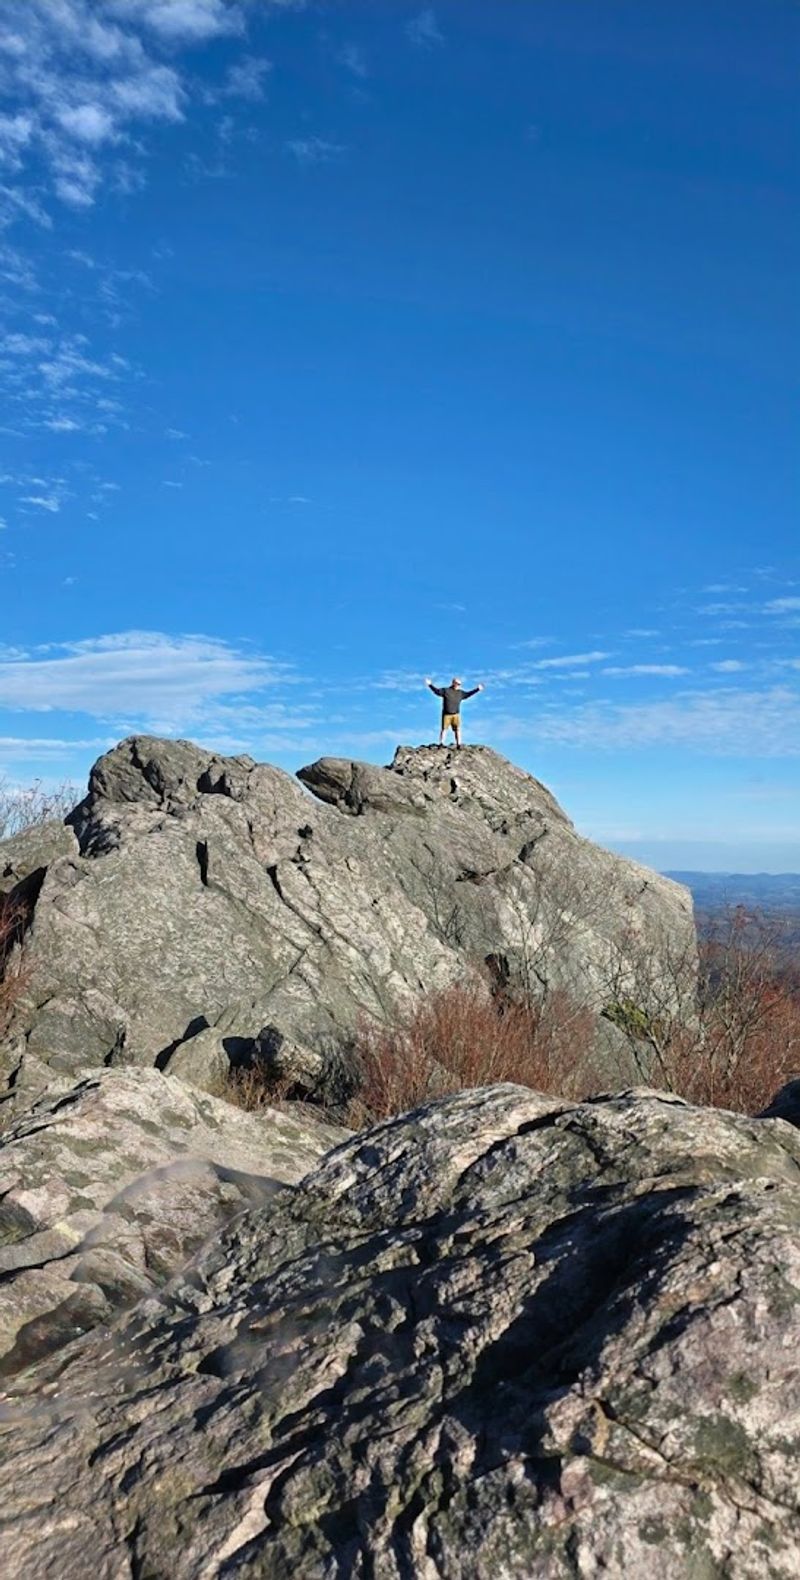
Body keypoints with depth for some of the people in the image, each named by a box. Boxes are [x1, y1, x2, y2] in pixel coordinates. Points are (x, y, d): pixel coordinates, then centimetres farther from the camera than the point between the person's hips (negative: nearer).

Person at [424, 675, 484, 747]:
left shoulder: (460, 693, 11)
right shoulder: (445, 690, -1)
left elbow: (468, 694, 23)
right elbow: (437, 691, -5)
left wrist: (477, 689, 26)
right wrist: (430, 685, -15)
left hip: (456, 715, 3)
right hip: (446, 714, -3)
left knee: (457, 729, -1)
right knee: (444, 729, -1)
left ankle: (459, 745, 3)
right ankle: (441, 744, 3)